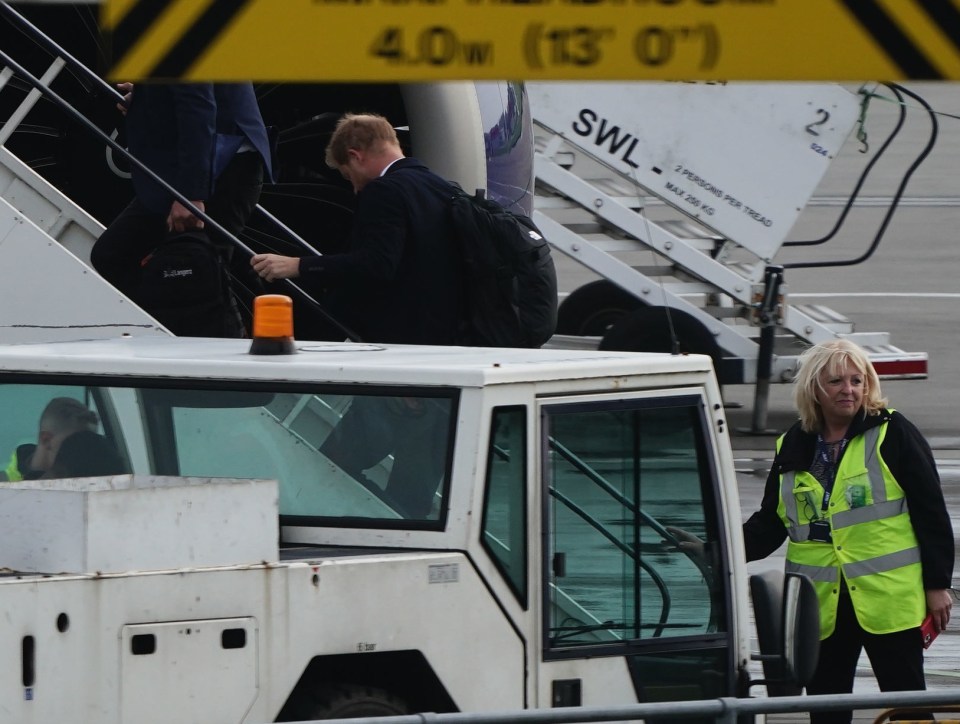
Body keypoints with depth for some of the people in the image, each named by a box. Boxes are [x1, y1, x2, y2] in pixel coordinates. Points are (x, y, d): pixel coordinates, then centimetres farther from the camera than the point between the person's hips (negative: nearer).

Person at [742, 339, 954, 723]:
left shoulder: (892, 434, -3)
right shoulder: (793, 448, 10)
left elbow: (931, 514, -4)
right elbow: (770, 523, 15)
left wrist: (937, 585, -7)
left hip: (888, 598, -5)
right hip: (822, 604, 5)